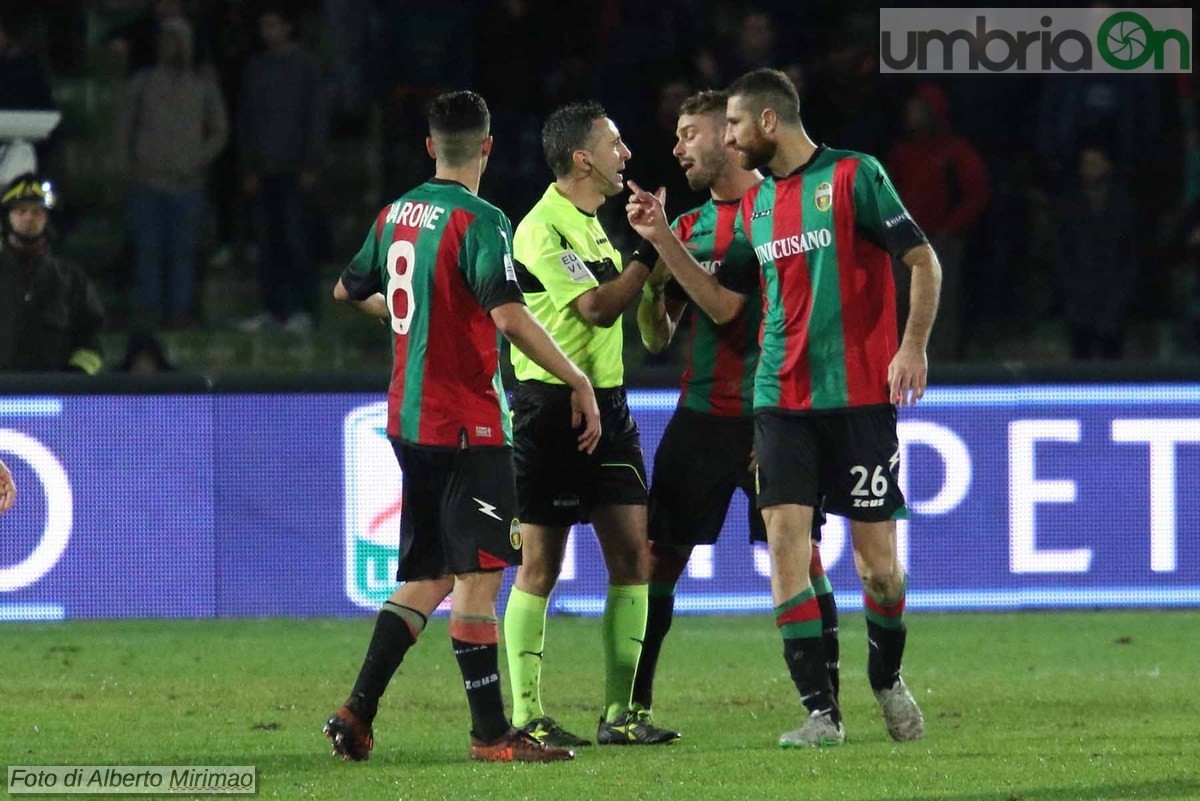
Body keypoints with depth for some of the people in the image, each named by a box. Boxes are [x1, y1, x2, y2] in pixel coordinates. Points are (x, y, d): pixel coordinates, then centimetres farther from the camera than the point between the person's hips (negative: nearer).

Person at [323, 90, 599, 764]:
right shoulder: (478, 221, -13)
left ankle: (358, 712, 9)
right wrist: (579, 382, -19)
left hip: (411, 422, 8)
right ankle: (492, 734, -6)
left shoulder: (396, 215, 10)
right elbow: (509, 315, -24)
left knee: (427, 576, 15)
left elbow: (349, 291, 25)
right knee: (479, 576, -6)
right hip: (468, 424, -8)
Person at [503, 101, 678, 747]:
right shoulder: (542, 228, -12)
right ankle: (526, 714, 3)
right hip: (552, 404, -8)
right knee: (541, 565, -3)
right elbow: (597, 308, -20)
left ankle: (619, 712, 6)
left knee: (632, 555, 2)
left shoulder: (592, 225, 16)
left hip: (606, 403, 8)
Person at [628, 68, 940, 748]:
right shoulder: (756, 205, 13)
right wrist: (661, 239, 12)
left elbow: (923, 261, -5)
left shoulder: (855, 176, -5)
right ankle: (822, 712, -6)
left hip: (860, 397, -5)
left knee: (877, 557, -1)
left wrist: (914, 347, -14)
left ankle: (888, 680, 26)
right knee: (785, 541, -9)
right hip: (782, 403, 5)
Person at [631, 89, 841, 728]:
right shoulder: (688, 226, 14)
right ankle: (632, 705, 5)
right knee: (659, 556, 1)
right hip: (702, 414, 5)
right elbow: (656, 338, 14)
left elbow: (725, 307, -13)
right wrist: (650, 274, -2)